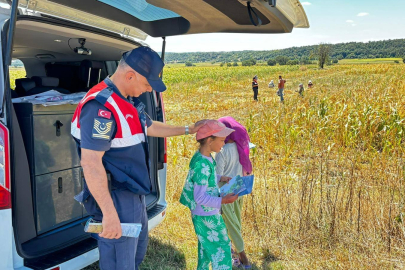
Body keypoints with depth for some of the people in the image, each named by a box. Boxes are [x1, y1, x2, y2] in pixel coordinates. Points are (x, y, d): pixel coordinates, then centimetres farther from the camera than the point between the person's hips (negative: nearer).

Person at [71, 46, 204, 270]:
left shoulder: (129, 101, 7)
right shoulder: (101, 106, -24)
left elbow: (150, 127, 24)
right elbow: (90, 163, -28)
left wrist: (188, 130, 27)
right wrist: (109, 214, -29)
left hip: (134, 195, 10)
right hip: (114, 199, -10)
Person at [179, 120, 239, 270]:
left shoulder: (200, 157, 0)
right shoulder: (202, 164, -27)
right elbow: (200, 197, -25)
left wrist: (220, 178, 10)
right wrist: (223, 201, -30)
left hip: (201, 214, 9)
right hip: (207, 216, -9)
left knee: (206, 247, 24)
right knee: (222, 248, 4)